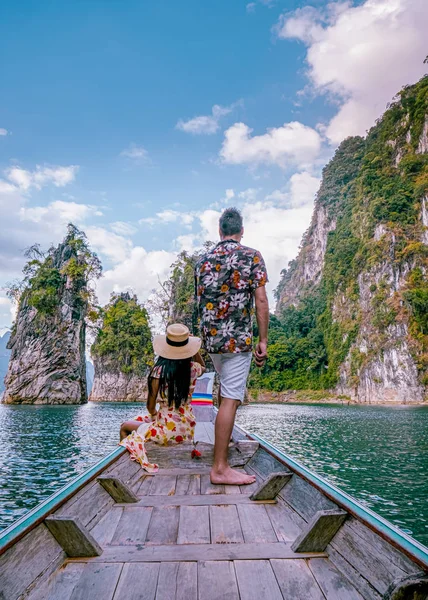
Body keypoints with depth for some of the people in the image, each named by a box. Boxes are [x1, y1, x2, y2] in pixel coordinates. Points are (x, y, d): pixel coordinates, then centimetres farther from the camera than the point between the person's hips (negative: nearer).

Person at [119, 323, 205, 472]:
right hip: (187, 428, 6)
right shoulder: (193, 369, -7)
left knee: (125, 427, 20)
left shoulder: (160, 370, -18)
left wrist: (154, 414, 12)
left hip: (168, 430, -5)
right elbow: (203, 367, 20)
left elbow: (150, 406, -10)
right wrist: (194, 350, 7)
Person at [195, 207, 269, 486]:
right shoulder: (252, 256, -4)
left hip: (211, 337, 7)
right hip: (238, 337, -6)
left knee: (227, 387, 27)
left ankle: (224, 436, 41)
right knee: (230, 398, -4)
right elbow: (261, 301, -10)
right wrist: (263, 340, -4)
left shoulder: (204, 260, 10)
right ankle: (220, 468, 1)